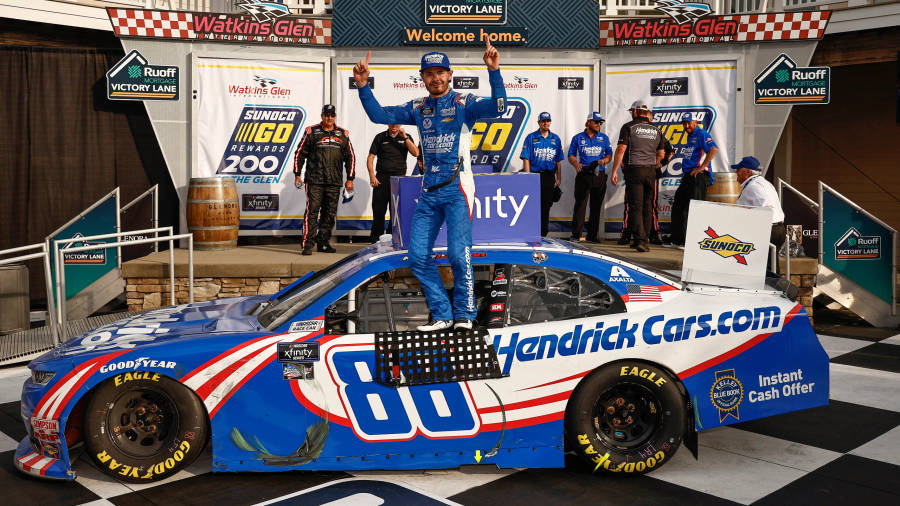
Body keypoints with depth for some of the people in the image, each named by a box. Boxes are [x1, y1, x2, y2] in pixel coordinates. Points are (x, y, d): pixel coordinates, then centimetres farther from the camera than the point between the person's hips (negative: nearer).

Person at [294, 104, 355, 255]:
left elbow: (350, 157, 15)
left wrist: (350, 179, 10)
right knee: (312, 211, -9)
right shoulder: (312, 132, 4)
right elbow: (300, 153, 7)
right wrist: (297, 174, 1)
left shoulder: (342, 134, 12)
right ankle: (307, 244, -8)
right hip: (314, 181, -3)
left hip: (334, 182, 3)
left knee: (329, 213, 6)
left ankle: (323, 243, 16)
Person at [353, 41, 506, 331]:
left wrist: (493, 70, -30)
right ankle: (442, 315, 14)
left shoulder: (463, 104, -1)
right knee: (418, 258, 3)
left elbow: (497, 108, -18)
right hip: (429, 192, 6)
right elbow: (380, 115, 9)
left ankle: (464, 314, 5)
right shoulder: (418, 108, 13)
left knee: (458, 255, -12)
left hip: (457, 189, -5)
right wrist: (363, 86, -3)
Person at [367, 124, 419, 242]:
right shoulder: (380, 137, 8)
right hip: (381, 178, 0)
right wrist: (372, 176, -6)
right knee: (378, 210, 1)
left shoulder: (406, 138, 10)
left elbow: (416, 153, -5)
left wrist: (405, 137, -10)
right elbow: (370, 157, 5)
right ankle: (376, 239, 9)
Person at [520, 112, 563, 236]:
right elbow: (526, 159, -3)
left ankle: (543, 234, 15)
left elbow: (558, 161, 12)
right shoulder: (531, 138, 1)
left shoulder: (555, 139, 11)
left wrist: (558, 178, 7)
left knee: (546, 205, 7)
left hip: (549, 176, 3)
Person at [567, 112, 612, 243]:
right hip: (583, 175, -3)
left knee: (596, 206, 5)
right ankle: (576, 234, -5)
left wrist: (604, 161, -7)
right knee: (580, 205, -8)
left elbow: (609, 154, 15)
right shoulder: (578, 138, 7)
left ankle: (593, 235, 11)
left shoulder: (604, 138, 13)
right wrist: (576, 164, -13)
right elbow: (571, 155, 7)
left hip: (599, 176, 3)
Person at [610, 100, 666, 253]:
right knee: (647, 207, 11)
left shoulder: (628, 127, -3)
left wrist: (614, 171, -8)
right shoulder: (656, 130, 11)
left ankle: (640, 240, -16)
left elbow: (621, 150, -10)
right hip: (651, 171, 4)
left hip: (634, 170, -4)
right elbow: (661, 154, 12)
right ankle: (644, 240, 16)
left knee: (636, 207, -5)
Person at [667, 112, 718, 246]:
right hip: (688, 177, 10)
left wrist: (701, 168, -22)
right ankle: (676, 238, 20)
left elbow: (714, 149, -22)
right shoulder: (690, 136, 21)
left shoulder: (701, 134, -8)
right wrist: (685, 174, 18)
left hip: (698, 176, -10)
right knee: (677, 207, 12)